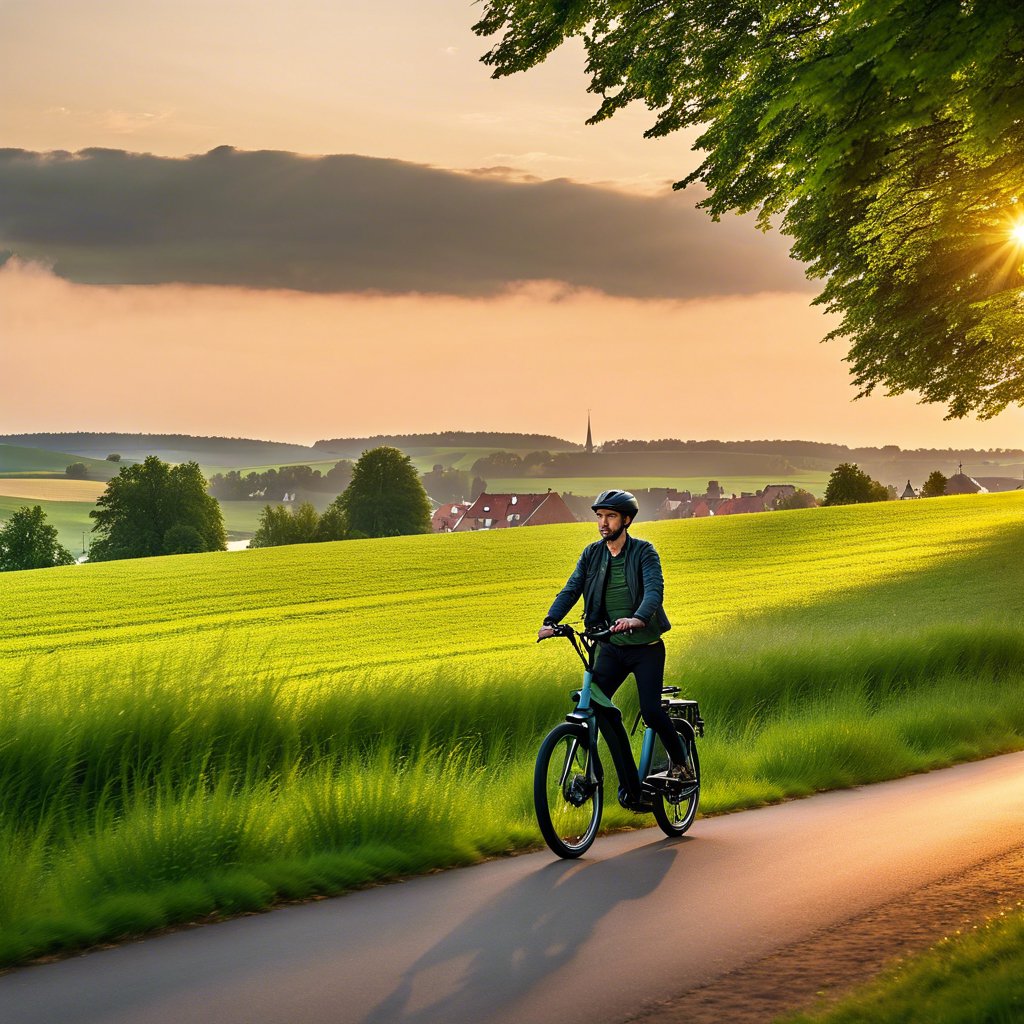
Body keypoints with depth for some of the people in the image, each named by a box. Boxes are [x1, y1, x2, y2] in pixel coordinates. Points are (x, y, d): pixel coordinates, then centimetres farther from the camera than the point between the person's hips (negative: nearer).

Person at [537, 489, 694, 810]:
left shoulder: (644, 552, -8)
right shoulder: (592, 554, 5)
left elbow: (655, 589, -23)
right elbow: (571, 589, -4)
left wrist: (639, 618, -44)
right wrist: (550, 622, -23)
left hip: (646, 646, -4)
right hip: (612, 647, 4)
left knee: (650, 710, -17)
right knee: (595, 701, -17)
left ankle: (680, 758, 17)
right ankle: (631, 788, -9)